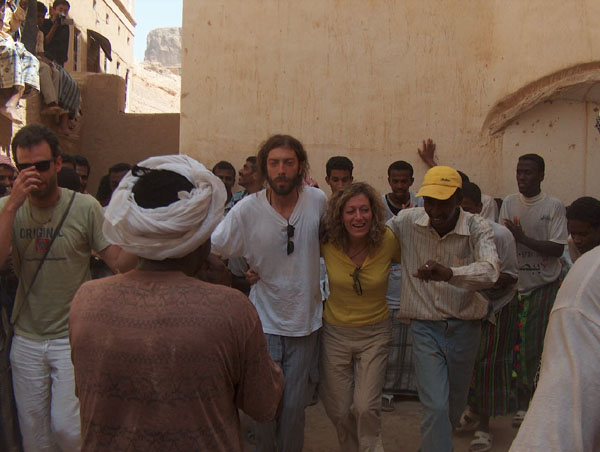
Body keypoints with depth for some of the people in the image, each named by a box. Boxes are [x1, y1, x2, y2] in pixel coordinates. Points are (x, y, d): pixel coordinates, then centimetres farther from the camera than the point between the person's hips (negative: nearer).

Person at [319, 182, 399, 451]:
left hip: (375, 332, -1)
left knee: (365, 408, -8)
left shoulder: (388, 242, -15)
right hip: (335, 332, 1)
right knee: (338, 411, 10)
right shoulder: (327, 243, -16)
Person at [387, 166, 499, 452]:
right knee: (436, 406, -10)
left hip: (464, 328, 1)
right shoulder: (407, 221, -8)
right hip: (425, 327, -1)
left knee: (455, 404, 19)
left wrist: (449, 274, -51)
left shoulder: (477, 229, -14)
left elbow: (489, 272, -32)